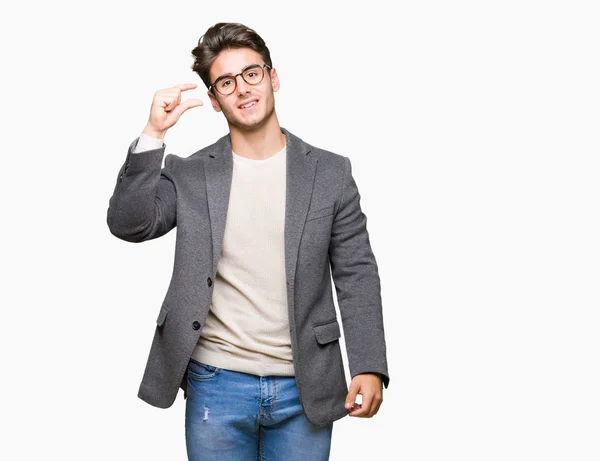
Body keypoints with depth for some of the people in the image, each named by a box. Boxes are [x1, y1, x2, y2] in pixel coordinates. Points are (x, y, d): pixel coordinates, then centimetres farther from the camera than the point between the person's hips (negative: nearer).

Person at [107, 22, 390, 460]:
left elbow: (356, 274, 0)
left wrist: (370, 367, -8)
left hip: (304, 390, 0)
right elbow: (128, 223, -12)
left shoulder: (330, 172, 1)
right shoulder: (189, 175, 2)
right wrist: (154, 134, -18)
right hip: (216, 386, 0)